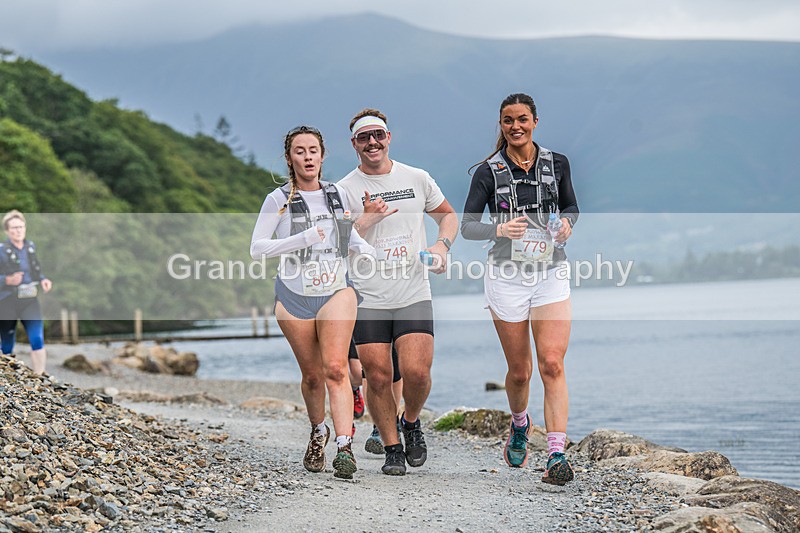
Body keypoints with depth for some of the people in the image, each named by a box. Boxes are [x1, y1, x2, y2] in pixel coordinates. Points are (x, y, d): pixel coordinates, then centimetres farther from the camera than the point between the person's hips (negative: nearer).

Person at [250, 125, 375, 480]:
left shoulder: (337, 195, 9)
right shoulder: (278, 200, -1)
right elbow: (256, 248, -7)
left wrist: (378, 255, 9)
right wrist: (301, 240, -18)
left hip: (337, 291, 1)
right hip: (294, 296, -1)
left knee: (335, 368, -15)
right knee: (312, 375, 6)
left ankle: (344, 448, -22)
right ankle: (318, 432, 34)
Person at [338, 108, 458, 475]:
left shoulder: (417, 179, 8)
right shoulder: (345, 190, 1)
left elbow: (448, 215, 22)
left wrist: (442, 244, 2)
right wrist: (368, 219, -20)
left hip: (414, 296, 1)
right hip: (368, 300, -1)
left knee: (416, 373, -13)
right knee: (378, 378, -1)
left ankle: (411, 423, 18)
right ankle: (392, 449, 17)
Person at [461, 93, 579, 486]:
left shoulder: (556, 163, 4)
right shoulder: (489, 171, -2)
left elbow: (571, 207, 19)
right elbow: (467, 225, -3)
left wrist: (567, 223, -4)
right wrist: (500, 230, -22)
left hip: (551, 274, 1)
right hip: (507, 275, 0)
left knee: (552, 366, -13)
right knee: (519, 371, 8)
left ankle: (556, 456, -17)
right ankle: (519, 425, 40)